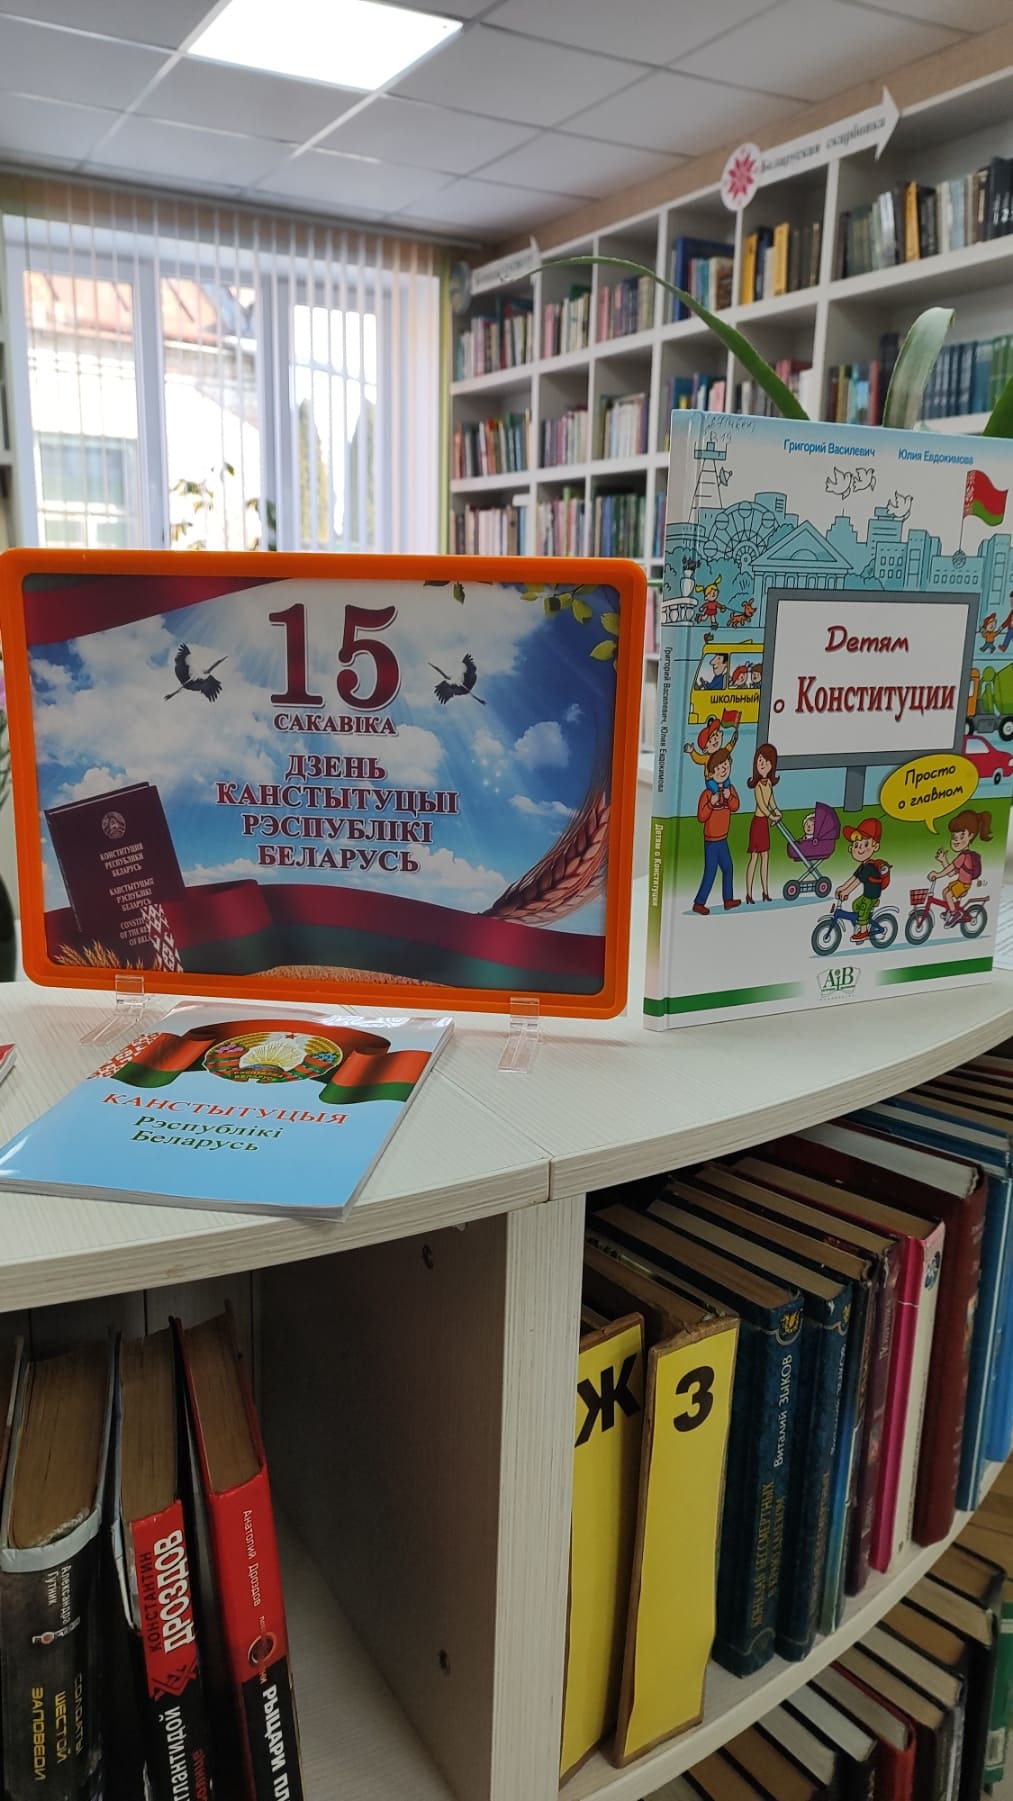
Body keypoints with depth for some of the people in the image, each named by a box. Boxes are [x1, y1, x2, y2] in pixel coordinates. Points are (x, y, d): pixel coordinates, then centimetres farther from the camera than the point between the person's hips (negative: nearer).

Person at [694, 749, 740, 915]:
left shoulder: (729, 789, 2)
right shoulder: (707, 794, -19)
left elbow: (735, 807, -8)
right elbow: (701, 817, -22)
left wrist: (729, 797, -25)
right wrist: (711, 803, -34)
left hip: (723, 839, 8)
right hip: (711, 841, -8)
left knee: (728, 869, 18)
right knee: (710, 873, -4)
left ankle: (728, 900, 31)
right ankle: (699, 903, 6)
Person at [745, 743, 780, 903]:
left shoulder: (769, 782, 7)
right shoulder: (758, 784, -17)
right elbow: (760, 804, -22)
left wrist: (776, 810, 3)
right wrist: (771, 815, -20)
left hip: (765, 821, 8)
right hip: (758, 821, -8)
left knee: (765, 857, 12)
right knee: (754, 857, -5)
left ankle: (765, 892, 20)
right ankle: (748, 895, -1)